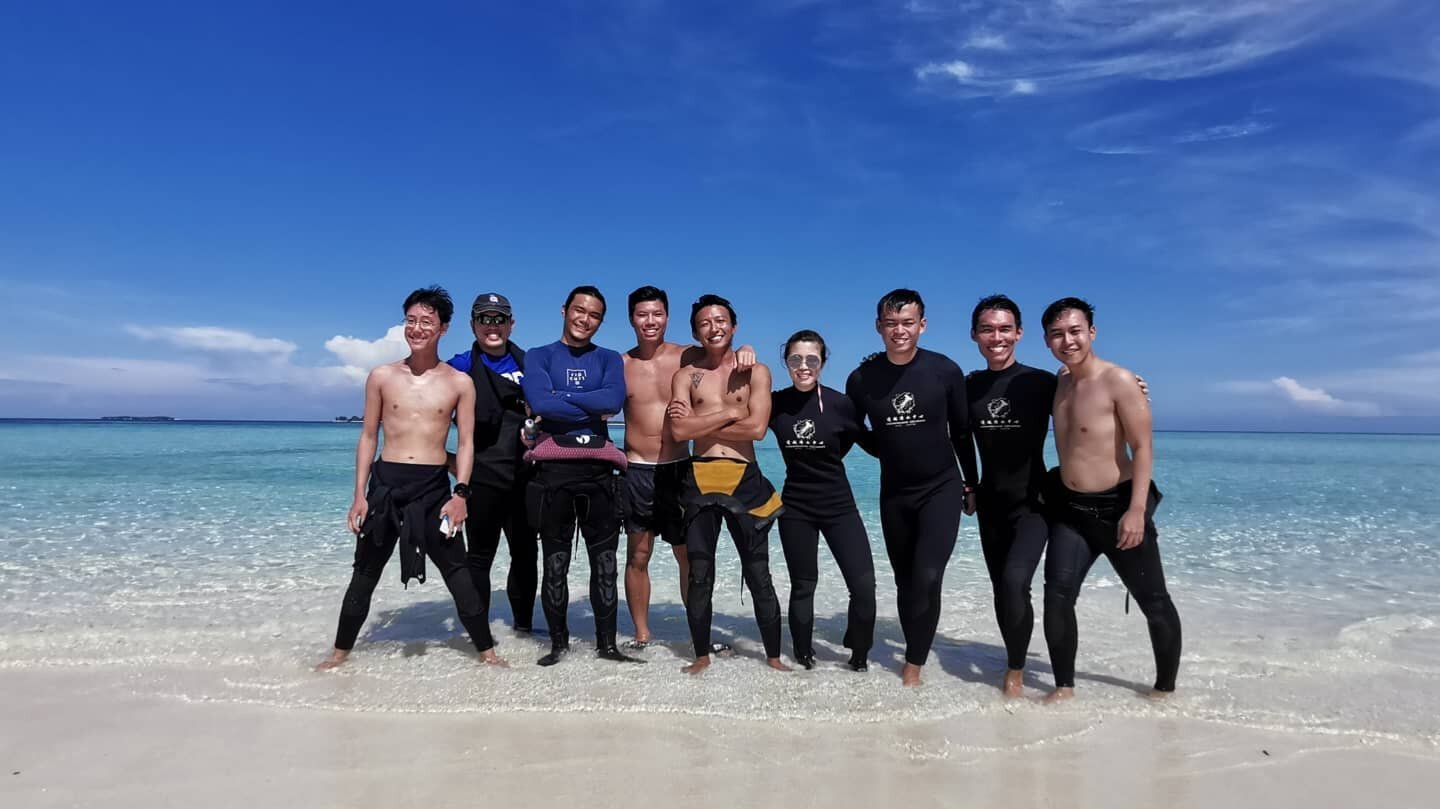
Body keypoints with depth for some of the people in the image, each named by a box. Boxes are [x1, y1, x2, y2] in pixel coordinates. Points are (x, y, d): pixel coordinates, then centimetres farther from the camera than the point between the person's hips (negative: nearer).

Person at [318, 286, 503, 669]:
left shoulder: (459, 382, 1)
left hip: (434, 486, -1)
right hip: (384, 483, 2)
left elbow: (466, 443, 1)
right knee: (364, 574, 12)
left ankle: (487, 651, 12)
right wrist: (359, 495, 1)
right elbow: (368, 437, 7)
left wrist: (461, 494, -10)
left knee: (458, 574, 1)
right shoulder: (381, 376, 5)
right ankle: (340, 651, 29)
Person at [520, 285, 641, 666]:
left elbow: (615, 400, -9)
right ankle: (558, 642, 19)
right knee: (555, 561, 6)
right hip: (554, 467, -1)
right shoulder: (538, 356, 8)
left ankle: (607, 643, 15)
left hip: (598, 467, 2)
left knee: (605, 559, 5)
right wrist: (592, 409, -7)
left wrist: (562, 397, -10)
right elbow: (540, 403, -12)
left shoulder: (609, 359, 13)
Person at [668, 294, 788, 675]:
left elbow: (757, 429, -10)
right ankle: (702, 655, 21)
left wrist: (700, 423, -6)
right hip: (700, 480, 1)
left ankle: (774, 656, 17)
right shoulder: (685, 376, 7)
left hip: (745, 480, -1)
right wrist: (729, 413, -9)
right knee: (700, 575, 7)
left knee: (758, 575, 5)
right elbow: (679, 430, -8)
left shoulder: (756, 372, 4)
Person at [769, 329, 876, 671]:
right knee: (803, 586, 10)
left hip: (839, 505, 0)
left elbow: (869, 441, 4)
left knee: (864, 585, -6)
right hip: (796, 507, 1)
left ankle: (859, 654, 18)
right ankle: (804, 656, 29)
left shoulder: (840, 403, -10)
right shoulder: (775, 404, -7)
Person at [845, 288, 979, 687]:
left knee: (927, 576, -16)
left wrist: (971, 484, 9)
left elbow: (962, 432, 2)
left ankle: (913, 665, 1)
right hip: (894, 493, 2)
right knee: (906, 581, 13)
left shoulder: (945, 371, -10)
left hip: (942, 487, -2)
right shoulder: (862, 378, -8)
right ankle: (915, 657, 31)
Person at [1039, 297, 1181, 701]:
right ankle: (1064, 685, 10)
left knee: (1154, 601, 9)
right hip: (1070, 508, 5)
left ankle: (1165, 688, 28)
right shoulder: (1061, 385, 7)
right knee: (1057, 595, -5)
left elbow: (1143, 448, -16)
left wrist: (1136, 510, -23)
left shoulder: (1118, 381, -13)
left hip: (1116, 506, -5)